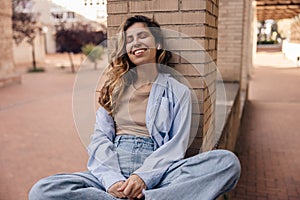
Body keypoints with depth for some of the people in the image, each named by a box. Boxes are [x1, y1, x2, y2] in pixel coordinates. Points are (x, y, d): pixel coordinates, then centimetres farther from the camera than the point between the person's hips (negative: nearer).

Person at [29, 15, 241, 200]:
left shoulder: (178, 91, 12)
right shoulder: (114, 87, 18)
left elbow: (177, 145, 1)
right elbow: (100, 138, 7)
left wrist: (143, 177, -17)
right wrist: (112, 179, -13)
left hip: (155, 173, -1)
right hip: (112, 170, 2)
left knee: (228, 162, -27)